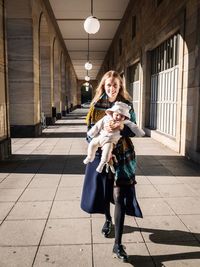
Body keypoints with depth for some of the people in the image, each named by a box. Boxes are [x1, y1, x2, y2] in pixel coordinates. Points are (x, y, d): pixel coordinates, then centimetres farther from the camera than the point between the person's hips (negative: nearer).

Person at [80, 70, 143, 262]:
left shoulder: (127, 104, -1)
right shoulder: (96, 104, 0)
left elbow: (133, 130, -5)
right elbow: (91, 129, 1)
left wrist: (119, 129, -25)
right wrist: (97, 145, -14)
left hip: (122, 155, -1)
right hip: (101, 153, 2)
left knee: (119, 196, -7)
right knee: (102, 191, 15)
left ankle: (118, 245, 1)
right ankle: (108, 219, 47)